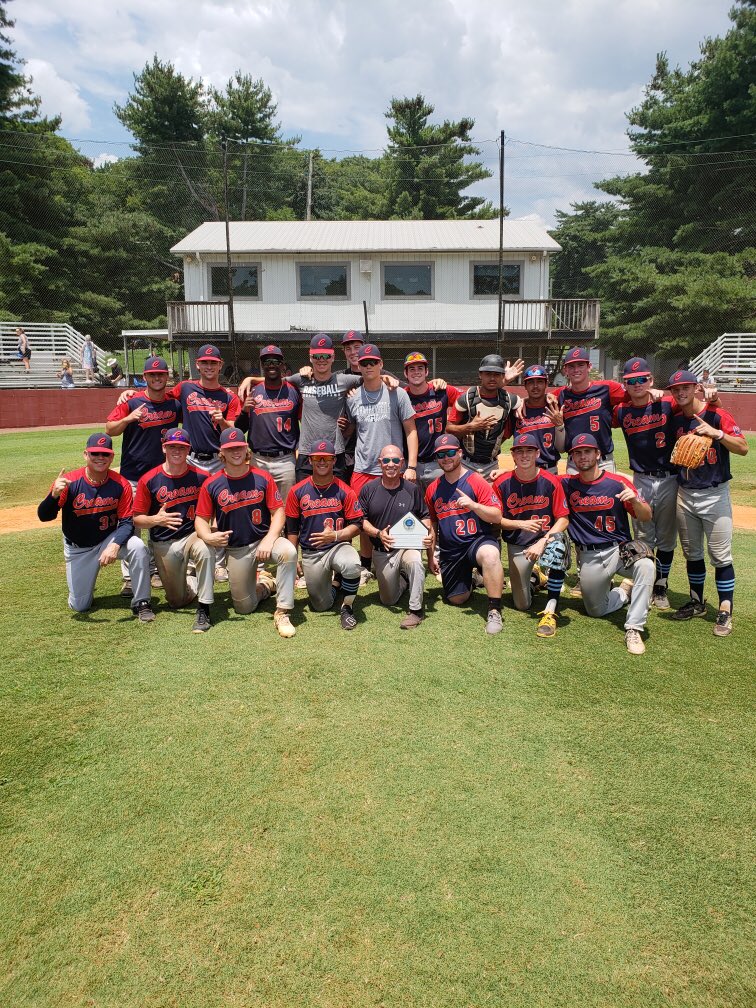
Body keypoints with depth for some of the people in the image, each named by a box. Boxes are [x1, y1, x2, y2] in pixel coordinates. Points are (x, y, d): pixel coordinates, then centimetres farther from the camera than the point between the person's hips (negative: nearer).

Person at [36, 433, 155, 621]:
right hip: (78, 549, 0)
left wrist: (115, 545, -36)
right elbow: (44, 516, -24)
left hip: (109, 540, 0)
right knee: (79, 606, 2)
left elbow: (126, 522, -17)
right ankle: (83, 582, 39)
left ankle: (141, 604, -16)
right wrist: (54, 495, -45)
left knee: (138, 547, -32)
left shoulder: (121, 484, -17)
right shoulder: (70, 481, -20)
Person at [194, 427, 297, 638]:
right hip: (236, 550, 1)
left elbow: (278, 512, -6)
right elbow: (201, 518, 1)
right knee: (245, 608, 5)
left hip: (265, 540, -1)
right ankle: (264, 584, 39)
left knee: (288, 551, -37)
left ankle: (282, 613, -24)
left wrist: (269, 540, -21)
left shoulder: (263, 478, -5)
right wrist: (208, 537, -22)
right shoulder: (211, 485, -3)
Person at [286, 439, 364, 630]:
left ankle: (347, 607, -10)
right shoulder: (297, 491, 1)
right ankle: (334, 584, 39)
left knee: (352, 565, -37)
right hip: (311, 554, 2)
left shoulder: (344, 491, -4)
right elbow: (292, 530, 7)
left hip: (339, 546, -2)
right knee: (321, 606, 4)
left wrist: (335, 535, -22)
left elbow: (356, 525, -4)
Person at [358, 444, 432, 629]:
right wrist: (378, 533, -18)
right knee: (388, 600, 8)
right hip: (381, 552, 2)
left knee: (415, 562, -39)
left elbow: (424, 517, 5)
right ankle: (403, 579, 42)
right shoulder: (368, 489, -2)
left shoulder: (412, 488, -4)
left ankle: (415, 610, -21)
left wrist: (427, 534, -15)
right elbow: (362, 520, 0)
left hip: (407, 546, -2)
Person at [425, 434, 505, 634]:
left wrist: (473, 505, -28)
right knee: (456, 599, 6)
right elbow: (432, 523, 20)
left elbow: (497, 517, -11)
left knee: (490, 554, -40)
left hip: (479, 540, -5)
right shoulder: (433, 489, 9)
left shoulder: (476, 481, -6)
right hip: (449, 551, 5)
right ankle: (468, 579, 41)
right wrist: (430, 555, 18)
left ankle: (495, 611, -28)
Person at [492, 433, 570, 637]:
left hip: (547, 536, -1)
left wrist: (542, 542, -25)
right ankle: (532, 577, 38)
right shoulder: (502, 483, -7)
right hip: (517, 546, 2)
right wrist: (521, 524, -20)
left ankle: (550, 611, -30)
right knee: (522, 605, 1)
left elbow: (563, 519, -12)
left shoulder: (551, 481, -9)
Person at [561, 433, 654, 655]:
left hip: (620, 550, -2)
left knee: (646, 566, -36)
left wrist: (634, 500, -28)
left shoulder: (618, 482, -7)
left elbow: (646, 517, -7)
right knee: (596, 611, 12)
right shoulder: (567, 484, -1)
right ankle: (625, 590, 43)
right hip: (589, 558, 2)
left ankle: (633, 629, -28)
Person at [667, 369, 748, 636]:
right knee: (692, 553, 14)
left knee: (721, 556, -3)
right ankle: (697, 602, 28)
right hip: (685, 495, 5)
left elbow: (743, 448, -16)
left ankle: (725, 611, 5)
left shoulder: (716, 415, -10)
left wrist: (716, 433, -28)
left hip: (714, 496, -5)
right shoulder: (675, 420, 5)